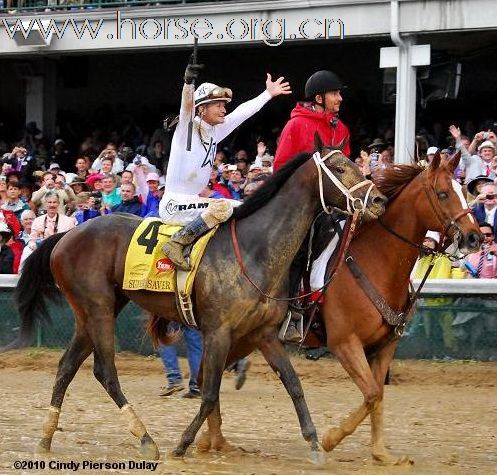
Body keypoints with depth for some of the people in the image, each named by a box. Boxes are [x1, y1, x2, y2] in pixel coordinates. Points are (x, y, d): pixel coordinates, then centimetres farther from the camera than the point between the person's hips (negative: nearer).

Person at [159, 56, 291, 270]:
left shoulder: (214, 131, 13)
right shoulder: (188, 128, -9)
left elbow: (243, 112, 23)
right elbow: (187, 105, -30)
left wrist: (269, 93, 31)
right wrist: (188, 82, -49)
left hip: (194, 200, 10)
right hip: (175, 204, -10)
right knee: (223, 207, -33)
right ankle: (176, 243, -29)